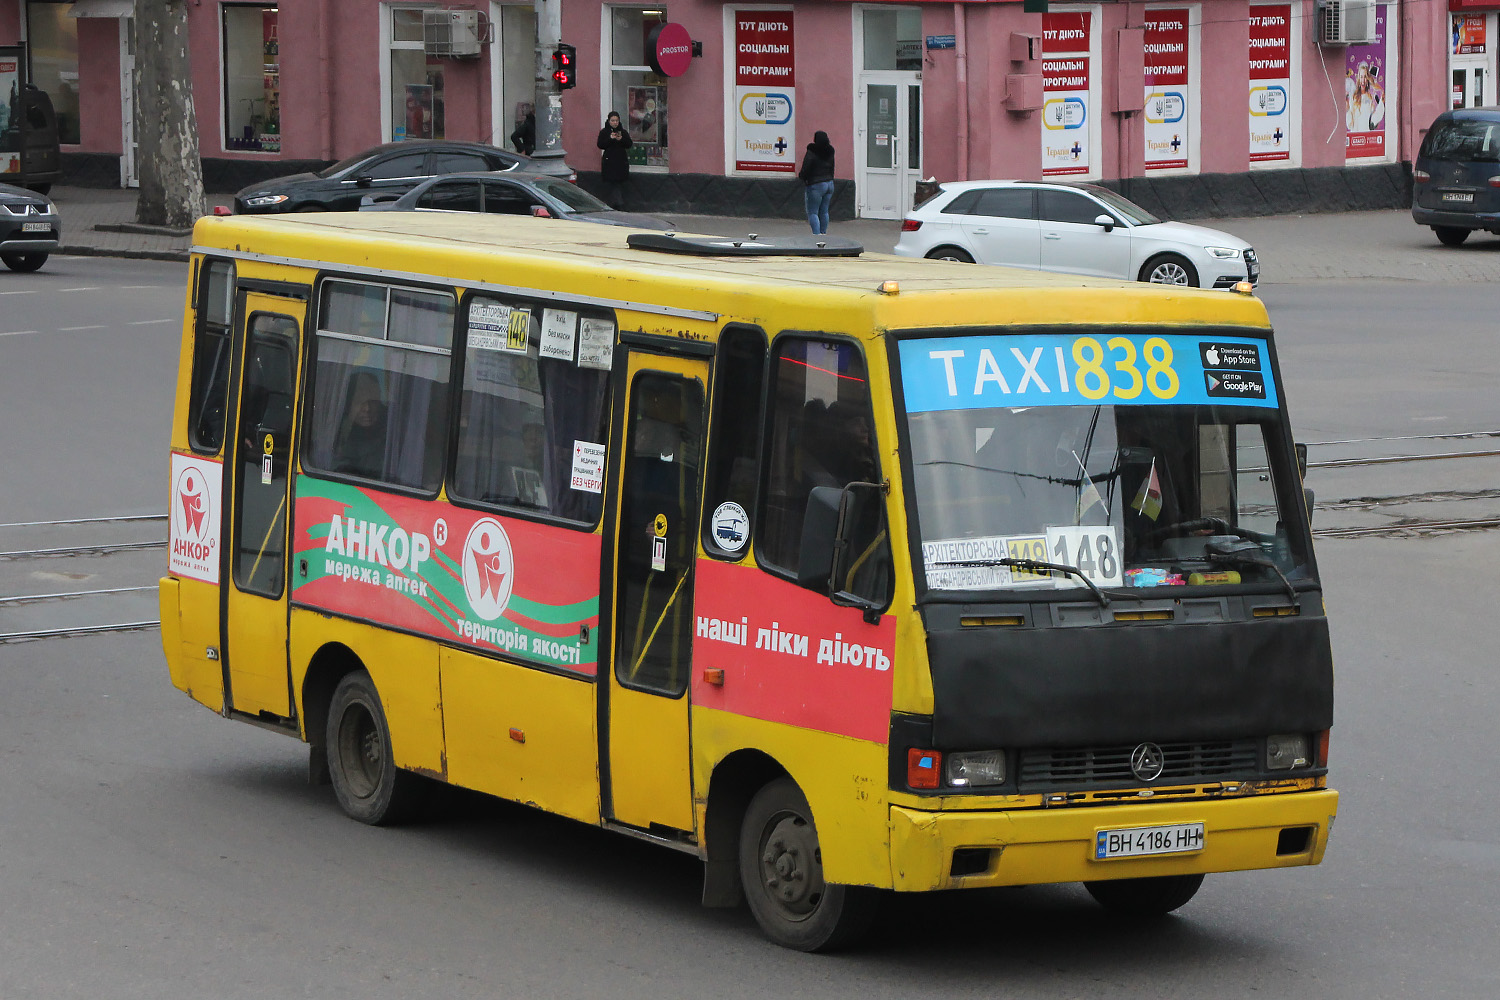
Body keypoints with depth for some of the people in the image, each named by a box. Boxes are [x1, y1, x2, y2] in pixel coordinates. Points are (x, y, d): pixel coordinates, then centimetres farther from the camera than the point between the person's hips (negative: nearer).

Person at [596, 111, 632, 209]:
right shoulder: (604, 132, 4)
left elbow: (629, 145, 2)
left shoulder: (623, 132, 9)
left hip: (621, 162, 1)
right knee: (609, 184, -5)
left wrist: (621, 139, -16)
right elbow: (600, 145, -6)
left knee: (619, 183, -2)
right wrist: (610, 139, -20)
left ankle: (620, 204, -4)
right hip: (608, 162, -1)